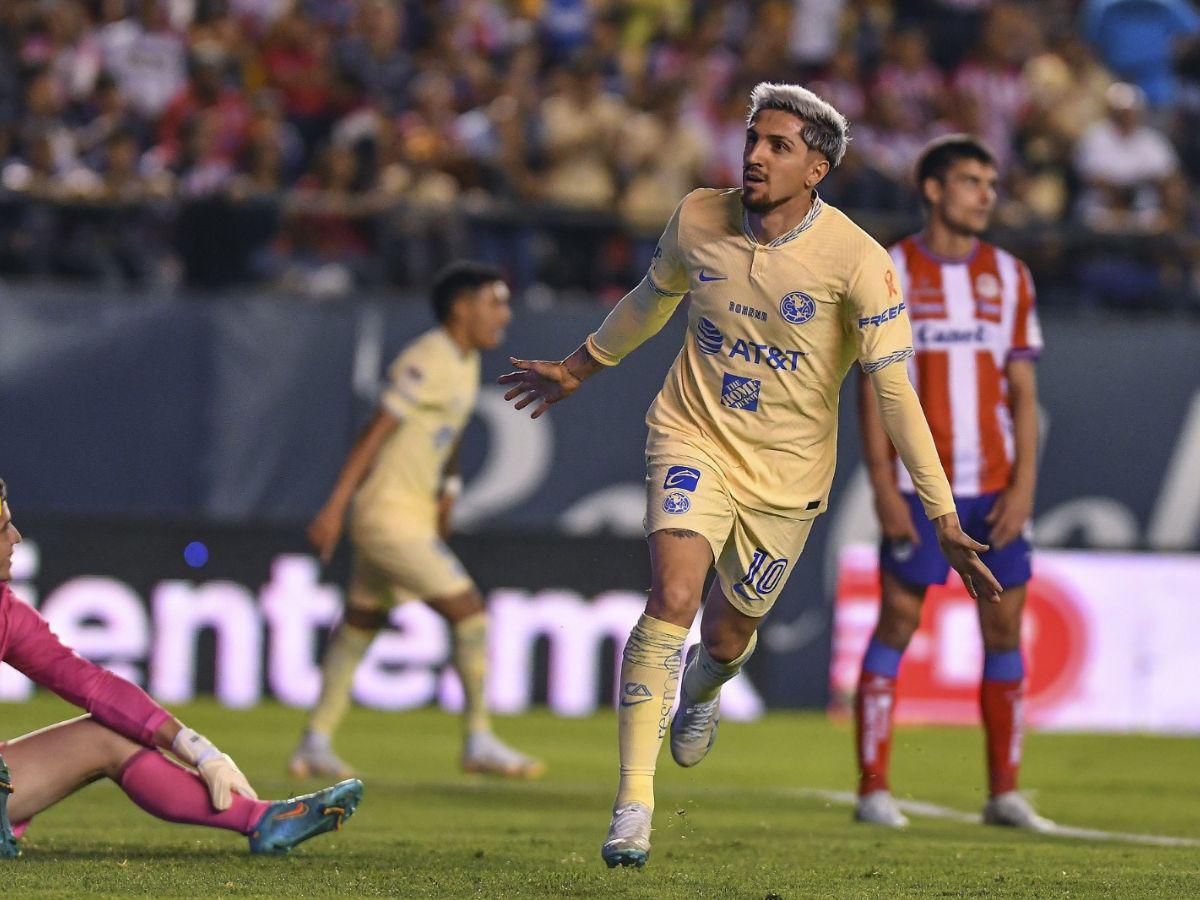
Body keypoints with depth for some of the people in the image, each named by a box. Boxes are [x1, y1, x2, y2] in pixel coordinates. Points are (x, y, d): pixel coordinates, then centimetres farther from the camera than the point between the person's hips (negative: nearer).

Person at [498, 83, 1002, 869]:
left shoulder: (857, 261, -19)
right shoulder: (698, 220, -9)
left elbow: (896, 391, -17)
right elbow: (653, 297, 14)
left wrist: (945, 521, -20)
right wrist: (578, 369, 28)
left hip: (786, 473, 0)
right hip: (694, 438, 1)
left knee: (726, 636, 13)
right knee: (673, 597, -22)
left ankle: (703, 689, 54)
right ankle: (633, 804, -20)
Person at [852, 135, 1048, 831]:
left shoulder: (1009, 276, 10)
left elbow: (1023, 390, 8)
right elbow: (872, 387, -1)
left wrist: (1024, 485, -3)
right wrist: (883, 486, -9)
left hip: (996, 486, 3)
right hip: (917, 486, -3)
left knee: (1005, 626, 2)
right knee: (897, 622, -4)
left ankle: (1005, 792, 7)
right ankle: (874, 787, 1)